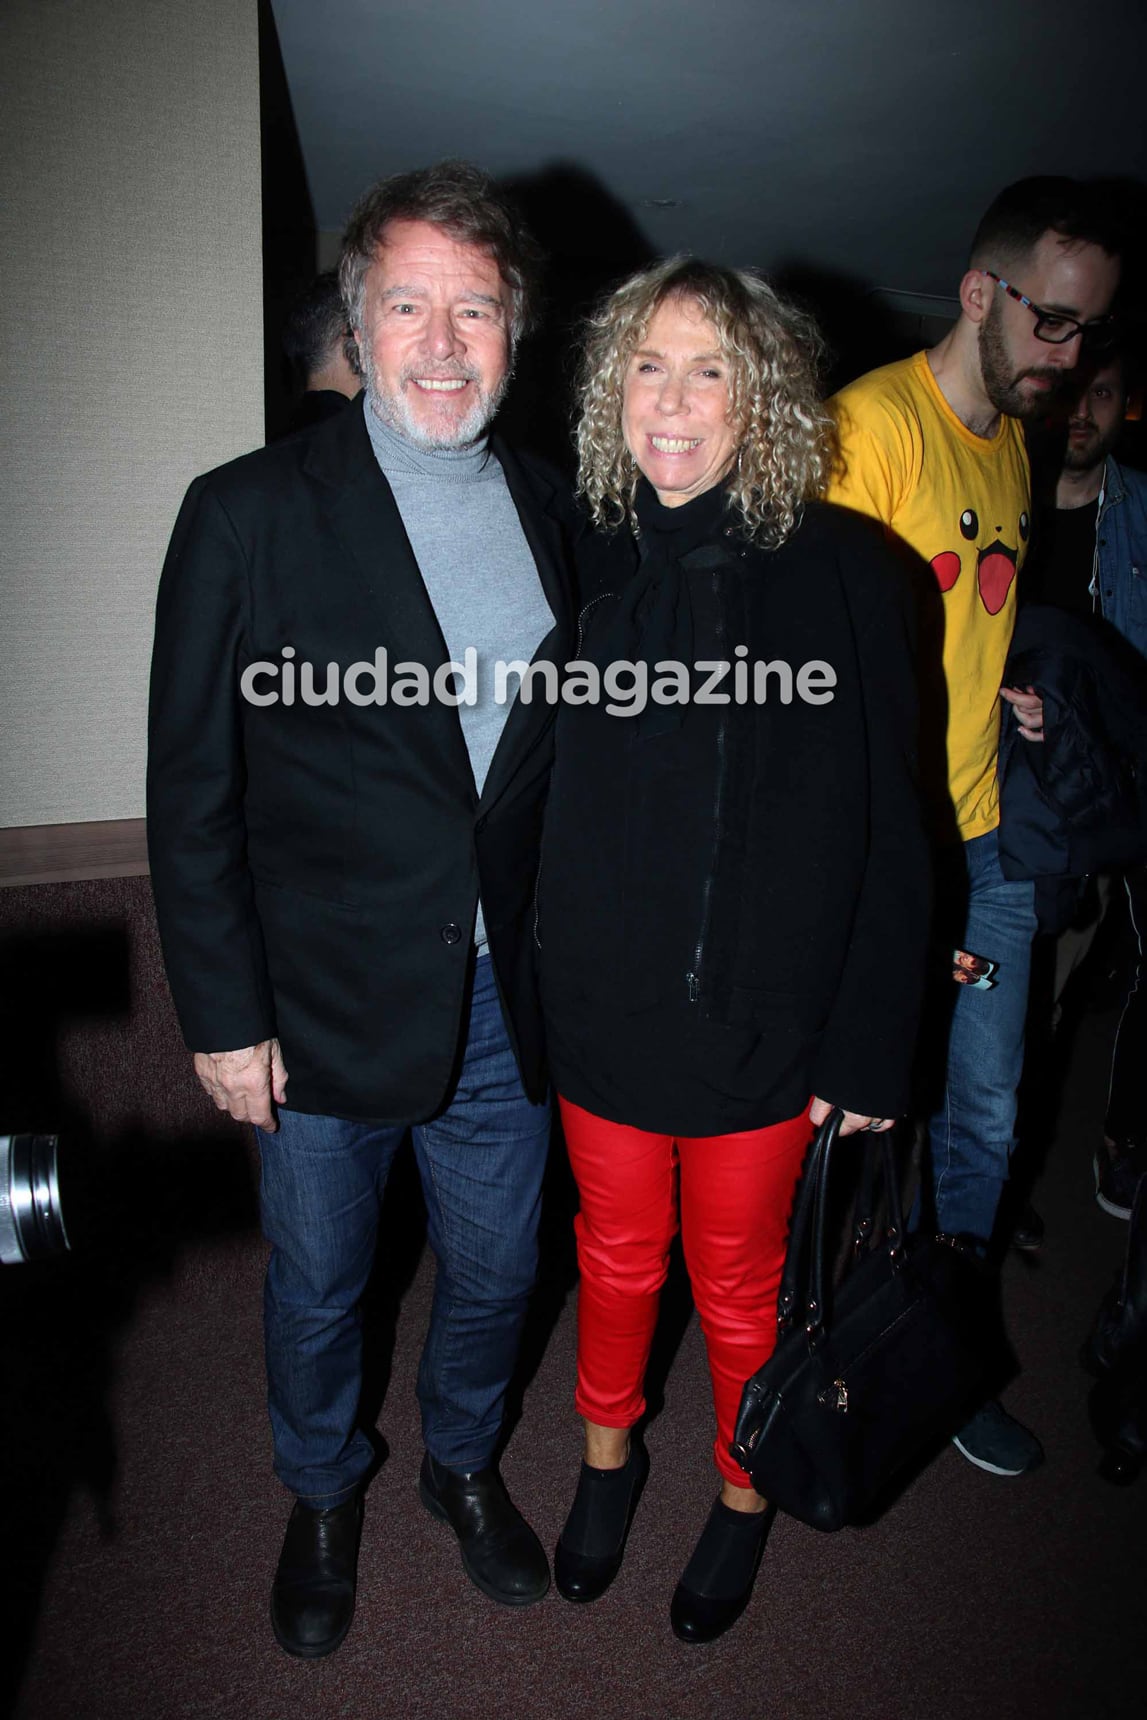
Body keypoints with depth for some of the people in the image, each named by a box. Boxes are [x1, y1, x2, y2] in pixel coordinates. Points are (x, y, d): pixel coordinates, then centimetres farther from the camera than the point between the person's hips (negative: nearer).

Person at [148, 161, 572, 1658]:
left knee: (495, 1274, 21)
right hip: (327, 1007, -3)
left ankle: (463, 1462, 52)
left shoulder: (553, 515, 2)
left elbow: (571, 762, 7)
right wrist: (223, 1017, -9)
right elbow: (193, 790, -9)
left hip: (505, 1002, 3)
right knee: (319, 1286, 19)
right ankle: (324, 1494, 50)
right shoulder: (250, 513, -10)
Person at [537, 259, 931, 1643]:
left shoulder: (842, 572, -10)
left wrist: (868, 1051, -8)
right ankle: (609, 1452, 51)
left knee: (738, 1285, 17)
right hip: (602, 1006, 2)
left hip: (761, 1013, -2)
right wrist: (533, 991, 3)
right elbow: (542, 798, 3)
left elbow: (886, 833, -8)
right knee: (616, 1254, 22)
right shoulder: (586, 559, -2)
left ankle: (743, 1496, 47)